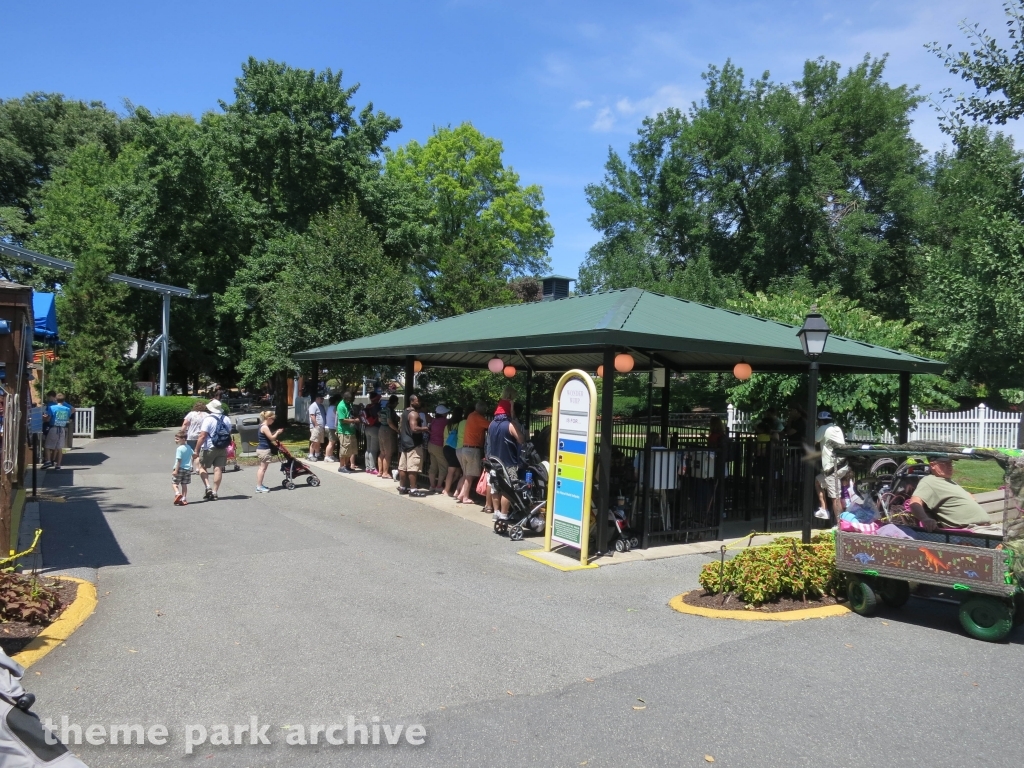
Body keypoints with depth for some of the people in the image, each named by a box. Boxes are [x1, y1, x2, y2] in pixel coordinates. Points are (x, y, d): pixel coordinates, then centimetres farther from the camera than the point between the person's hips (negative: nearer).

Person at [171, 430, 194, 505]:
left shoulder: (179, 449, -15)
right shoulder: (189, 447, 6)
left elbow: (179, 460, -18)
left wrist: (176, 470, -17)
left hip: (180, 468, -7)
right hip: (188, 468, 7)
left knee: (174, 482, 6)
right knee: (184, 484, 12)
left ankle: (178, 493, -17)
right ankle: (184, 499, 11)